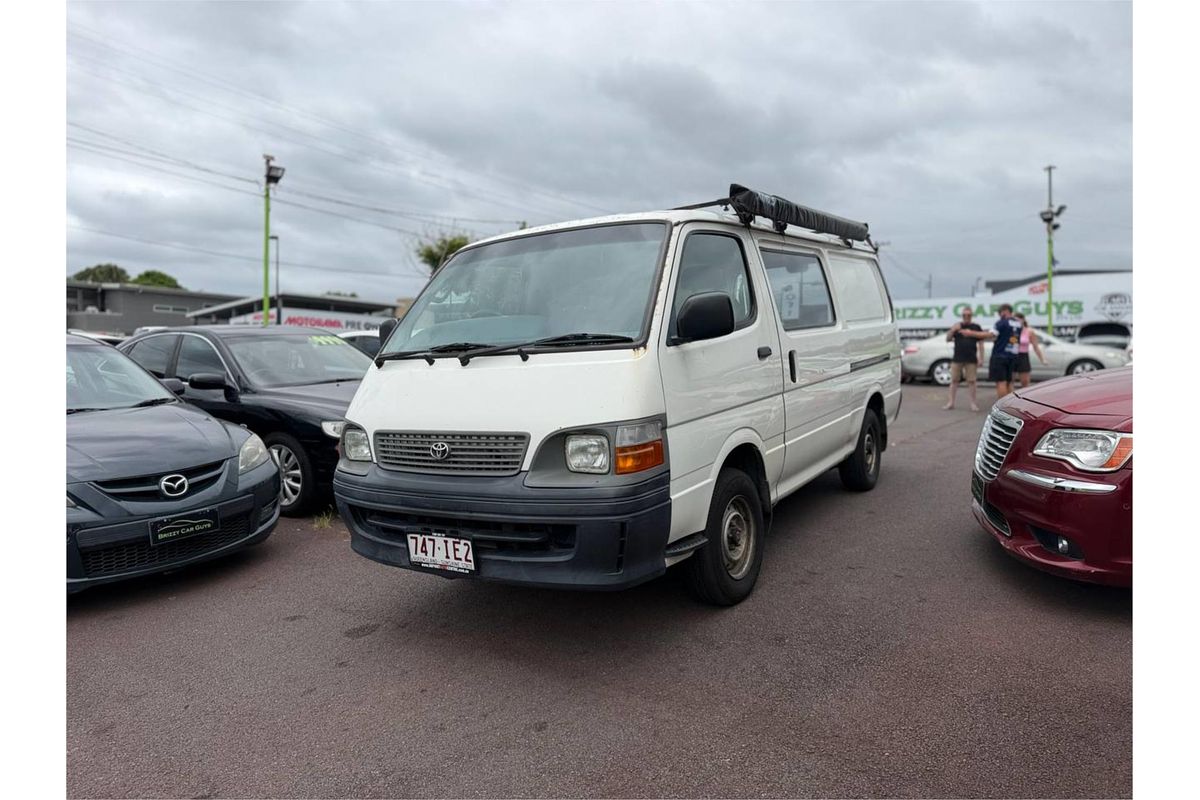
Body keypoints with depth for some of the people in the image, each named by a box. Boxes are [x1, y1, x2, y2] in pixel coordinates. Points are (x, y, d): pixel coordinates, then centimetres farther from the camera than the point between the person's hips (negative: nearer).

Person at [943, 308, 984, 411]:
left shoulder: (976, 327, 4)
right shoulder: (957, 326, 7)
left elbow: (980, 343, 5)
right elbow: (948, 339, 4)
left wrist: (981, 358, -1)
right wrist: (952, 330, -15)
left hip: (971, 359, -1)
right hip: (957, 359, 1)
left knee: (972, 381, 1)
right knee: (954, 380, 4)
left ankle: (973, 403, 10)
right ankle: (951, 402, 11)